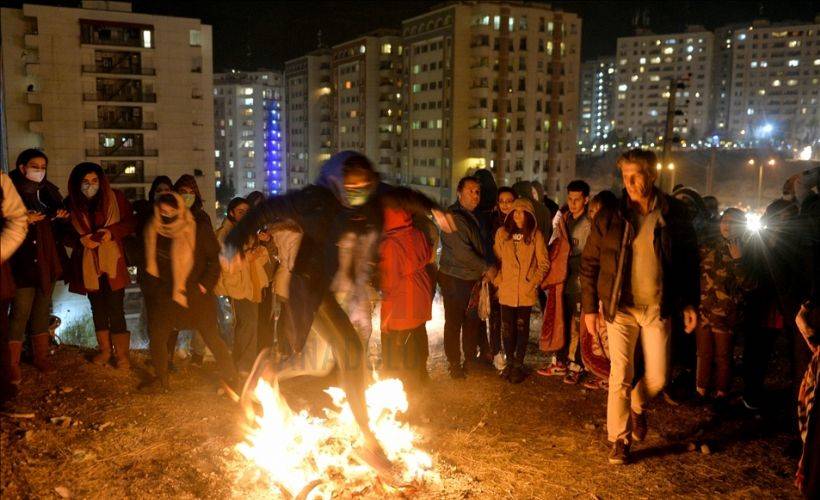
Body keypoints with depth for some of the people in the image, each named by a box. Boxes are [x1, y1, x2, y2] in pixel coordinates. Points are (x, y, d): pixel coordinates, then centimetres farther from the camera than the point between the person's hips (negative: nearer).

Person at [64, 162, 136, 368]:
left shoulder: (115, 197, -5)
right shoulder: (70, 203, -1)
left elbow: (130, 222, -1)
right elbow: (65, 234, 5)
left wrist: (112, 232, -18)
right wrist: (81, 240, -15)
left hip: (113, 262, -3)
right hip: (87, 264, 3)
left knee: (116, 309, -3)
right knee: (97, 307, 15)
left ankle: (122, 353, 10)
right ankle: (105, 349, 29)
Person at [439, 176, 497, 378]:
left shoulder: (472, 217, 13)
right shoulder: (454, 217, -16)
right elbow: (462, 252, -21)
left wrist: (485, 269, 4)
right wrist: (486, 269, -13)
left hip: (473, 279, 8)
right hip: (455, 280, -8)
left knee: (473, 322, 14)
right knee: (454, 323, 3)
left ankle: (470, 362, 28)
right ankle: (455, 366, 15)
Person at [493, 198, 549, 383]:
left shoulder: (535, 235, -2)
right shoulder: (502, 233, 3)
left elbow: (544, 264, 1)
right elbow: (496, 259, 9)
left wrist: (534, 282, -7)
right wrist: (498, 281, 2)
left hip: (526, 292, -2)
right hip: (506, 291, 2)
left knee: (522, 328, 6)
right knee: (507, 328, 7)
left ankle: (518, 365, 17)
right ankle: (509, 362, 24)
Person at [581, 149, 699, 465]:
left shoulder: (674, 214, -2)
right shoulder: (610, 218, -5)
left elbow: (689, 261, 7)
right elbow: (589, 264, 0)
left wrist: (690, 303, 3)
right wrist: (589, 307, -2)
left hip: (657, 307, 1)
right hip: (620, 307, -1)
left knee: (656, 378, 6)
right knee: (620, 376, 0)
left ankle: (638, 406, 39)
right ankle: (619, 440, 16)